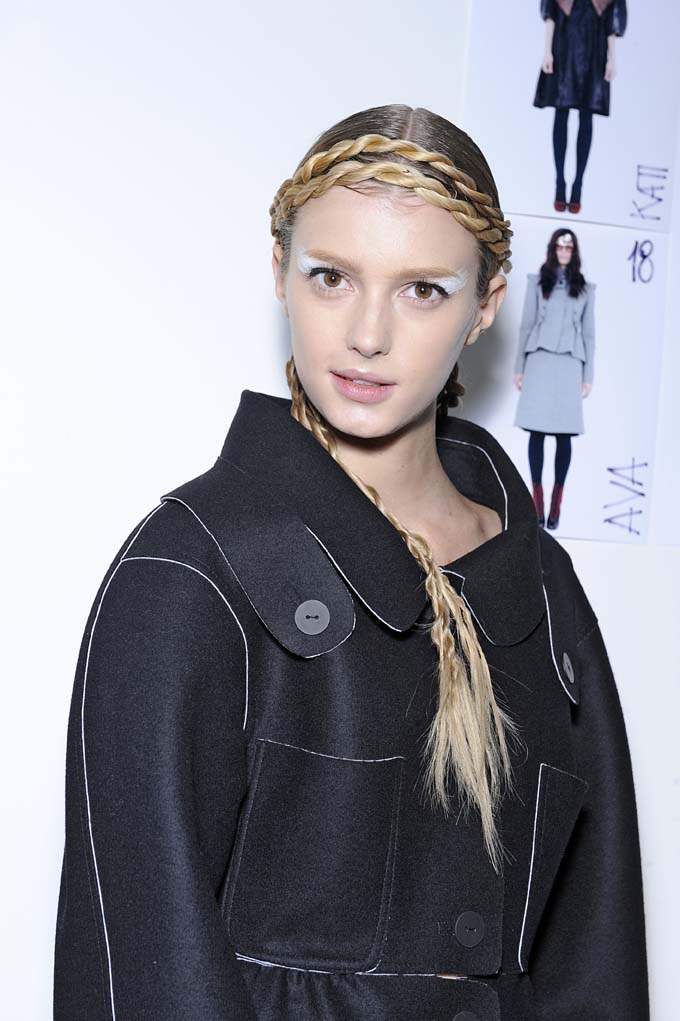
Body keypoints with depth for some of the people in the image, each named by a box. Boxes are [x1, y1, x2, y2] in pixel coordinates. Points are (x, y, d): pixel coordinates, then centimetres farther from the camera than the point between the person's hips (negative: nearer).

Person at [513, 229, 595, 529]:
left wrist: (588, 375, 7)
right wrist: (519, 367, 4)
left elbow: (589, 333, 12)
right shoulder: (537, 281, 9)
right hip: (539, 360, -1)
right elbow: (526, 325, 8)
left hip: (569, 364, 1)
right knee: (537, 431, -4)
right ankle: (538, 503, 0)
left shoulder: (585, 288, 12)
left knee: (564, 434, -3)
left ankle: (556, 505, 1)